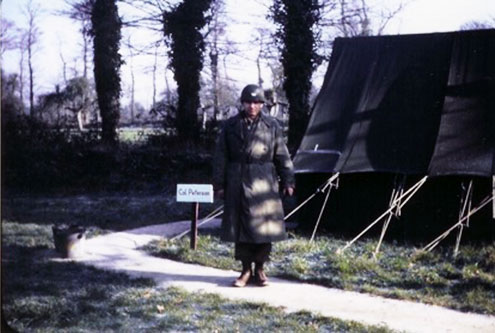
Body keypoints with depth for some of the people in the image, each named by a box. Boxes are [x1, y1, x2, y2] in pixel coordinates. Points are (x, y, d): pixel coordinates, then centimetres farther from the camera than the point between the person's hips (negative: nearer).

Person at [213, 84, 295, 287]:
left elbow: (282, 156, 7)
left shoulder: (272, 126, 6)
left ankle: (259, 269, 16)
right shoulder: (230, 126, 6)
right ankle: (246, 270, 15)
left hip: (263, 183, 0)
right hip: (237, 183, 1)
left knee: (264, 227, 1)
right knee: (240, 227, 4)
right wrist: (219, 184, 3)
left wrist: (287, 181, 4)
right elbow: (221, 156, 7)